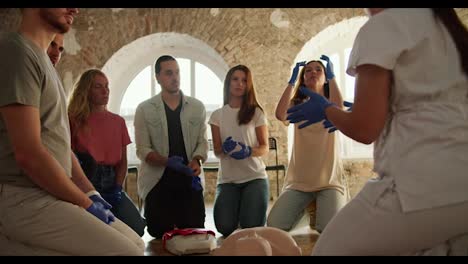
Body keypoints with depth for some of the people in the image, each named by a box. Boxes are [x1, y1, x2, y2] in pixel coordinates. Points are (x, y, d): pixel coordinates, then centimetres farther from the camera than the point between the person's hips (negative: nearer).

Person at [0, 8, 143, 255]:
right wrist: (86, 202, -12)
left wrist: (91, 193, 7)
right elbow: (28, 153, -21)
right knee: (127, 251, -13)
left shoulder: (43, 61, 18)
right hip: (27, 197, -9)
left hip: (51, 194, 9)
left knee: (135, 243, 9)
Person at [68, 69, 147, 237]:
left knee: (136, 227, -17)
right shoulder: (75, 120, 2)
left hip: (111, 181, 2)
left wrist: (117, 188, -3)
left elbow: (123, 161, 11)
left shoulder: (118, 121, 14)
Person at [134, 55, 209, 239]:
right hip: (158, 181, -1)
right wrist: (167, 162, -23)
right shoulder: (144, 109, 0)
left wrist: (196, 160, -16)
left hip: (190, 179, 2)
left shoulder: (197, 107, 8)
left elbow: (202, 141, 6)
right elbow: (142, 149, -5)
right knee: (160, 234, 0)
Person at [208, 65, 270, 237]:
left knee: (253, 228, -13)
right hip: (227, 180, 1)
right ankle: (237, 211, 19)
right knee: (225, 227, -15)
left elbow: (264, 148, -1)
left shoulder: (257, 113, 1)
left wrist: (248, 151, -24)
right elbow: (216, 150, 3)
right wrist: (225, 148, -22)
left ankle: (245, 212, 22)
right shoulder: (217, 115, 6)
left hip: (255, 177, -1)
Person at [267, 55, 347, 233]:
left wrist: (332, 75, -13)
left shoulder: (330, 105, 8)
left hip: (329, 180, -1)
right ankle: (301, 210, 9)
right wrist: (292, 81, -10)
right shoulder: (296, 105, 11)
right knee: (274, 226, -16)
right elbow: (280, 115, -14)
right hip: (298, 180, 1)